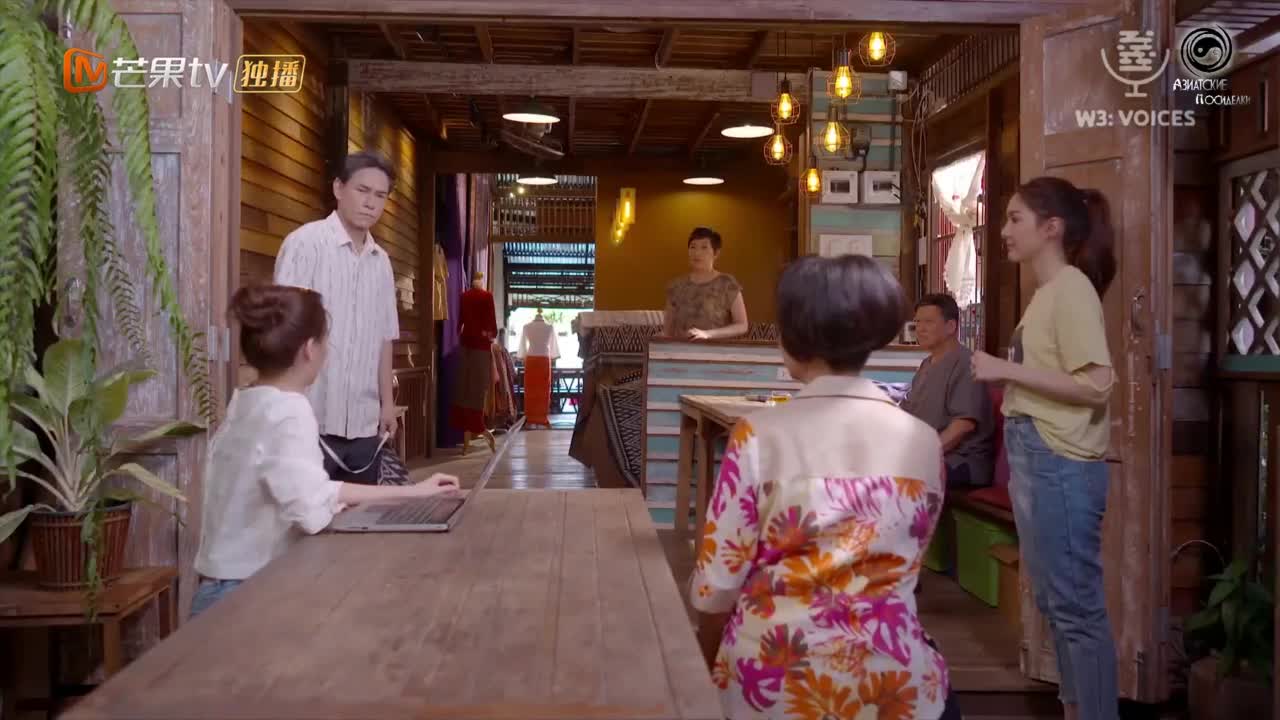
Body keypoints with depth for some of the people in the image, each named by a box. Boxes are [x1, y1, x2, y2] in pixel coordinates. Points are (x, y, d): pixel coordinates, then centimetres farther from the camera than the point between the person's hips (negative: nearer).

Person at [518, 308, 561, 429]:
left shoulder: (527, 327, 5)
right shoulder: (550, 327, 4)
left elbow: (522, 345, 9)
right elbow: (554, 345, 12)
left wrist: (523, 358, 20)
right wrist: (553, 358, 25)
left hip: (530, 360, 1)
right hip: (545, 360, -1)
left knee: (530, 390, 4)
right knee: (544, 390, 4)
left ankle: (531, 419, 2)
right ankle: (542, 418, 3)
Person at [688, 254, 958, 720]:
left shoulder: (759, 436, -13)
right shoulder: (924, 442, -3)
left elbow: (715, 587, -10)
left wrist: (714, 658, 10)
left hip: (772, 682, -1)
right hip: (888, 682, 2)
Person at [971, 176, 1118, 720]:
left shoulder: (1072, 288, -14)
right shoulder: (1047, 291, 13)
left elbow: (1096, 385, -22)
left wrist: (1006, 370, -19)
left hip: (1060, 465, -10)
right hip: (1035, 460, 10)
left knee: (1076, 606, 0)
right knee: (1054, 601, 19)